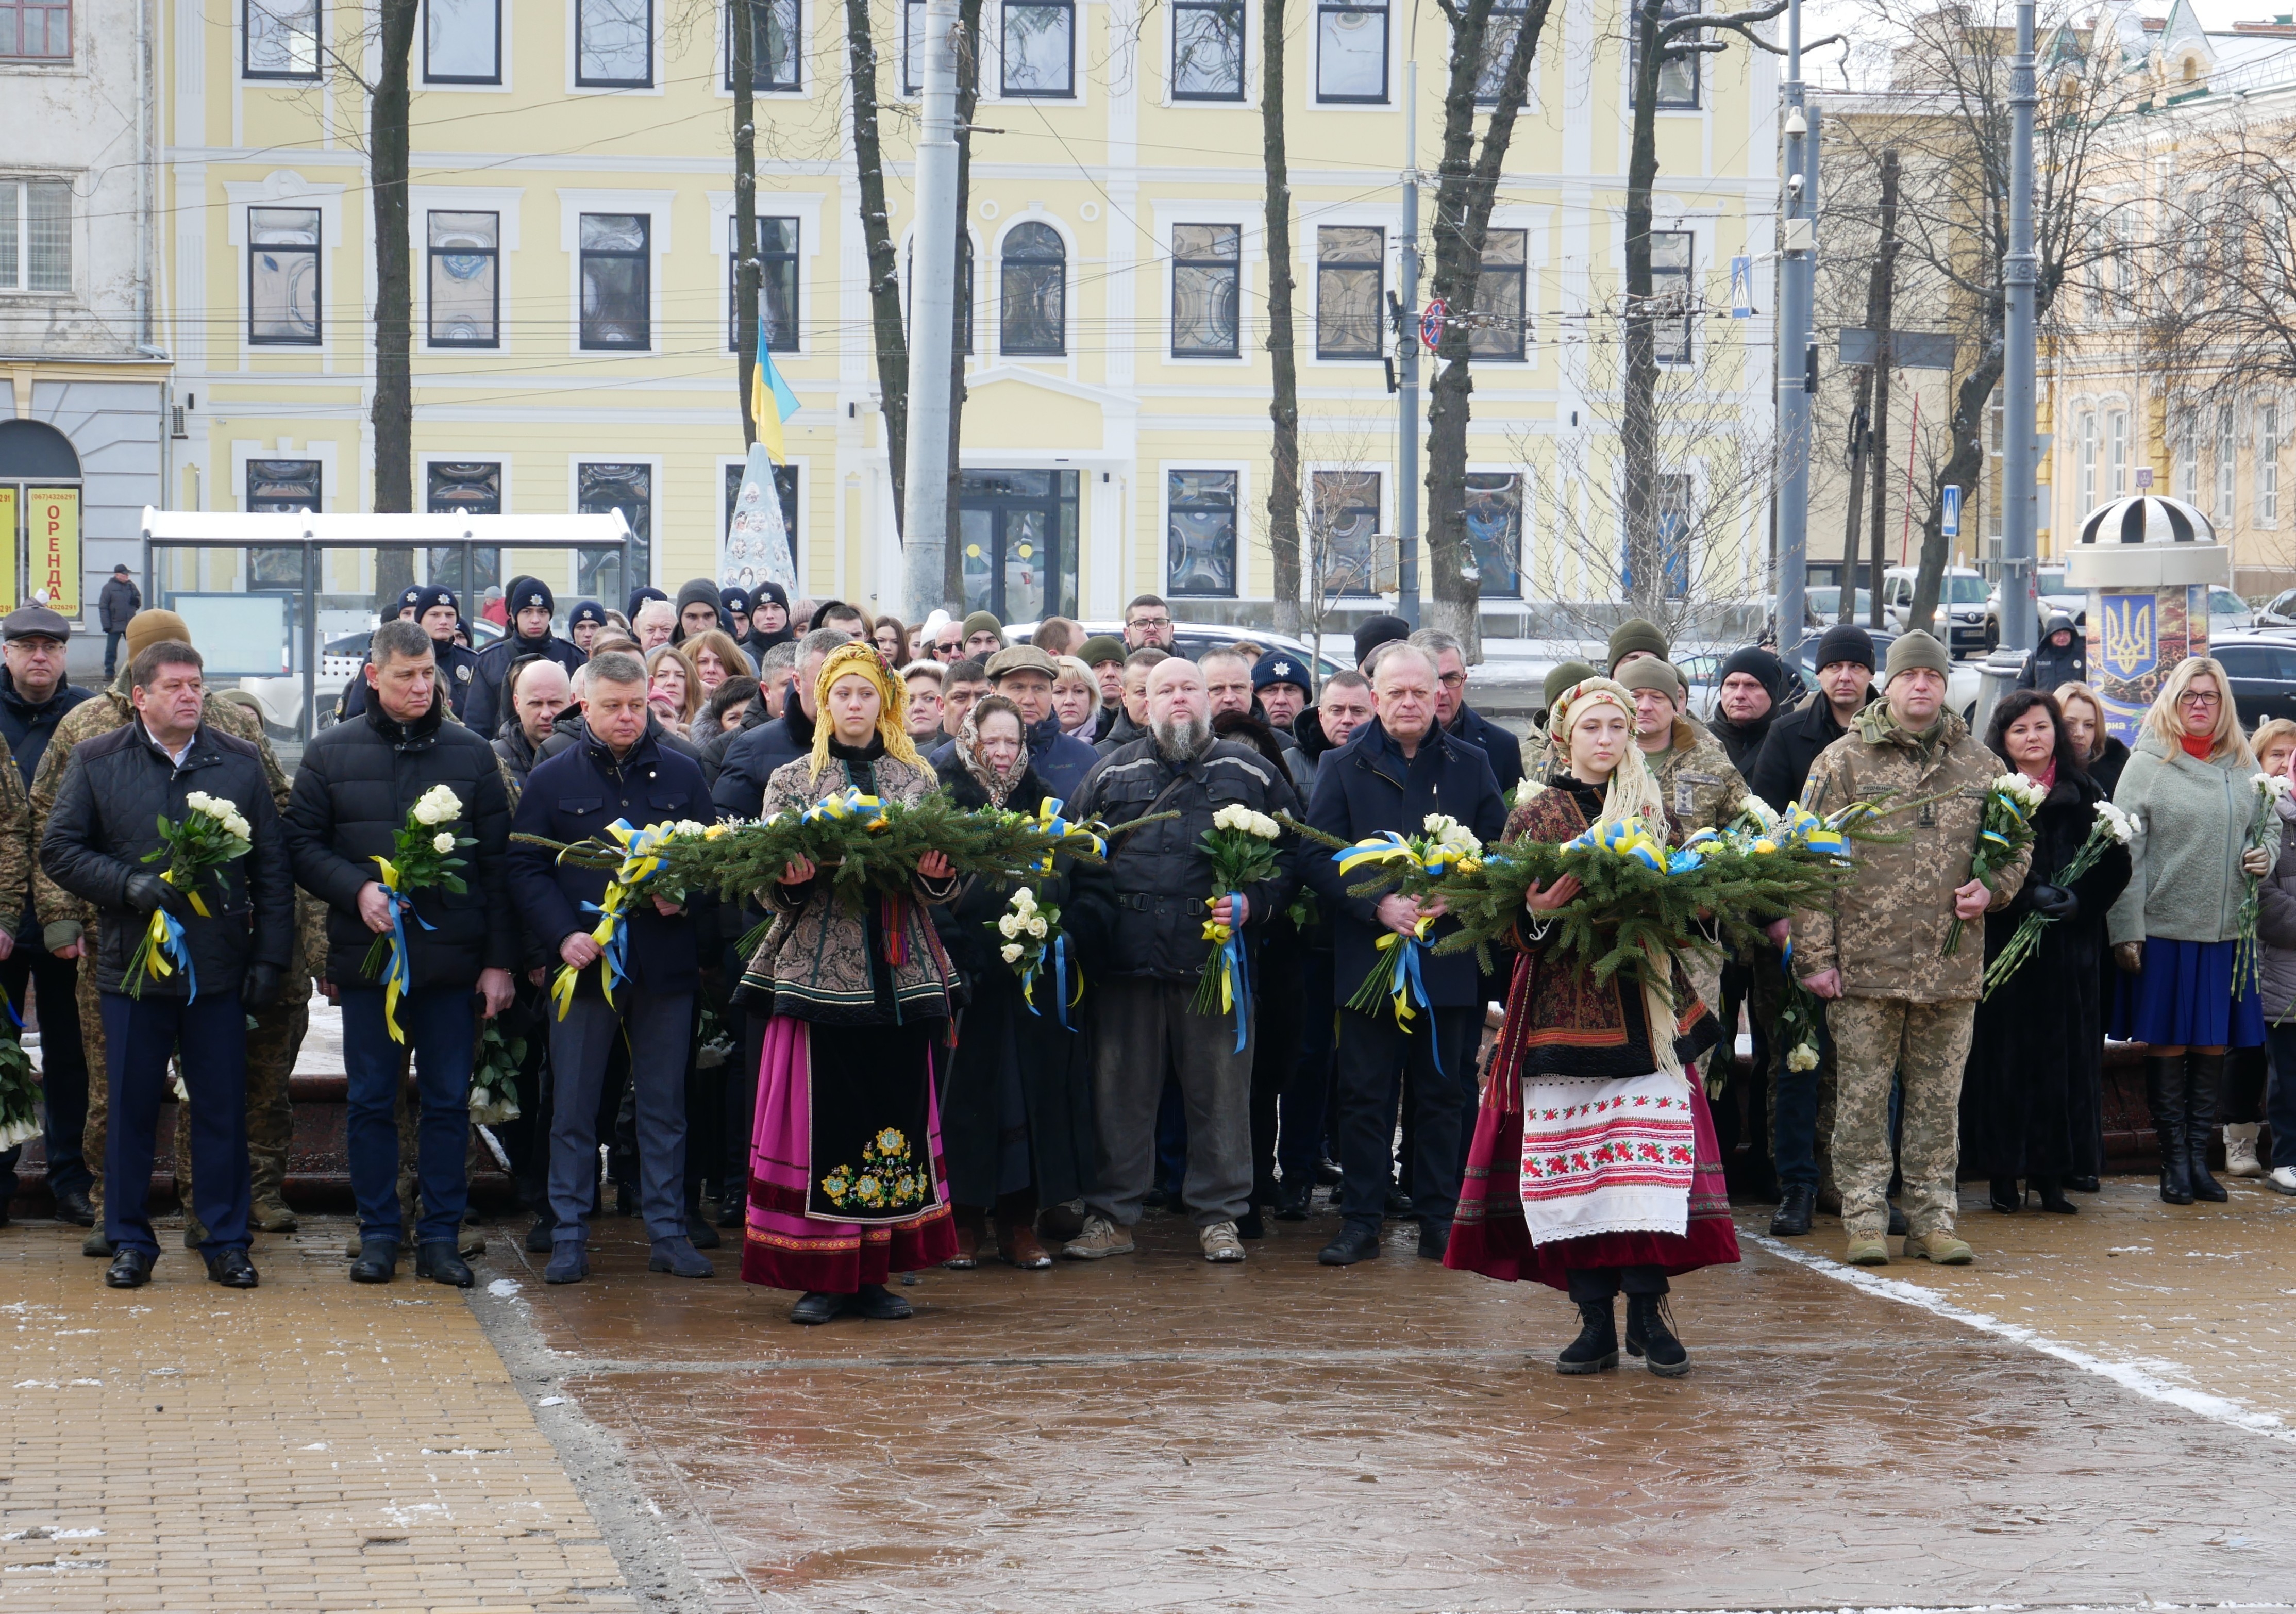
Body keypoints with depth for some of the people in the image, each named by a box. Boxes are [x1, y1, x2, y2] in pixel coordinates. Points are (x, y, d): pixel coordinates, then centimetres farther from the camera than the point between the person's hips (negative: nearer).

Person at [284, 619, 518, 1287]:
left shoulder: (471, 754, 5)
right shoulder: (330, 753, 4)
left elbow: (498, 862, 5)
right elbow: (301, 843, 3)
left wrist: (499, 960, 0)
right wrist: (357, 889, -15)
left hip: (451, 956, 0)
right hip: (367, 954, 0)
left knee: (448, 1101, 3)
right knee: (371, 1101, 5)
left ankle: (441, 1236, 10)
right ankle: (379, 1233, 14)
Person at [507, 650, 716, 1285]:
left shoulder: (681, 774, 9)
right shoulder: (551, 779, 4)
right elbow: (525, 868, 0)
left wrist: (684, 896, -10)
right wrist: (564, 934, -13)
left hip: (664, 963, 1)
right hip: (585, 963, -1)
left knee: (664, 1105, 6)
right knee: (573, 1107, 2)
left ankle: (668, 1232, 13)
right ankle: (569, 1236, 8)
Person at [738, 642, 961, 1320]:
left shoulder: (918, 780, 13)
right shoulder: (791, 781, 9)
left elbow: (943, 886, 10)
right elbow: (770, 888, 5)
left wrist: (940, 874, -12)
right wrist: (789, 880, -17)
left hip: (901, 975, 2)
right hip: (820, 972, -2)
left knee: (897, 1114, 1)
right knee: (822, 1117, -5)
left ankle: (876, 1274, 9)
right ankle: (822, 1277, 3)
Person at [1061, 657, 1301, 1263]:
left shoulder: (1251, 774, 10)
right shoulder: (1112, 774, 13)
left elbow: (1290, 854, 8)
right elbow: (1074, 856, 11)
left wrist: (1252, 904, -8)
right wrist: (1091, 925, -4)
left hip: (1217, 958, -1)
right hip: (1127, 962, 1)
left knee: (1221, 1090, 2)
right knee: (1121, 1092, 4)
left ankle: (1218, 1216, 12)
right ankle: (1111, 1217, 12)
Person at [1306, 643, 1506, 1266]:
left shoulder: (1471, 766, 9)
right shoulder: (1345, 769, 6)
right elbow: (1319, 859, -1)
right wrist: (1378, 905, -15)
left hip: (1448, 954, 1)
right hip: (1367, 956, -1)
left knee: (1442, 1094, 6)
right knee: (1364, 1095, 1)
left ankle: (1439, 1220, 13)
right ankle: (1360, 1221, 6)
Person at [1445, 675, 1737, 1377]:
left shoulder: (1653, 810, 13)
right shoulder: (1534, 816, 7)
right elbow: (1509, 921, 2)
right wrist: (1539, 913, -18)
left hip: (1643, 1009, 1)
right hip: (1561, 1009, -1)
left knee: (1651, 1156, -8)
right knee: (1569, 1164, -3)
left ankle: (1648, 1313, -1)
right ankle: (1595, 1322, 4)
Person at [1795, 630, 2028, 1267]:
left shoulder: (1979, 765, 10)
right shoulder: (1844, 761, 0)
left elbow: (2017, 844, 21)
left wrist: (1992, 890, -1)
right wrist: (1815, 954, -8)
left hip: (1952, 968, 3)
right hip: (1866, 966, -3)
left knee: (1938, 1098, 8)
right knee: (1863, 1095, 1)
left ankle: (1933, 1218, 15)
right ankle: (1865, 1218, 8)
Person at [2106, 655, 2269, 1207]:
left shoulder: (2243, 765, 10)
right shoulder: (2148, 764, -3)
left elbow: (2269, 825, 22)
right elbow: (2125, 852, -7)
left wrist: (2265, 856, -3)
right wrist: (2126, 930, -12)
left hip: (2227, 931, 4)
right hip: (2165, 928, -4)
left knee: (2213, 1046, 8)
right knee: (2168, 1045, 3)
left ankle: (2200, 1156, 17)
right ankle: (2174, 1161, 12)